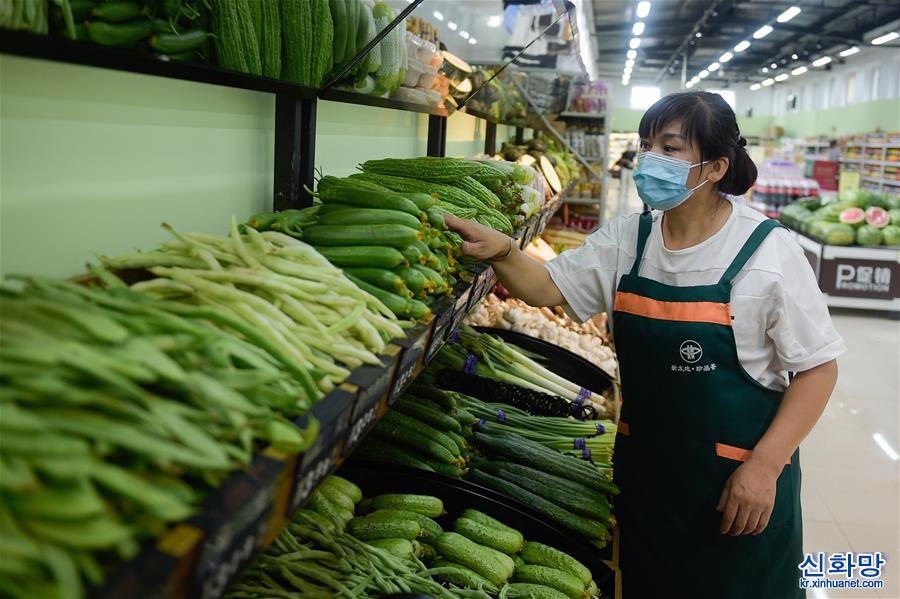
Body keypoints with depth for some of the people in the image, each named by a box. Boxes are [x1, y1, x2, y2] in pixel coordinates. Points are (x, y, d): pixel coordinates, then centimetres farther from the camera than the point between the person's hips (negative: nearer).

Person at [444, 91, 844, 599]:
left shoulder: (768, 250, -13)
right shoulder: (626, 239, 0)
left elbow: (817, 367, -9)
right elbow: (548, 288, 0)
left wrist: (764, 465, -16)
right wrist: (502, 252, -21)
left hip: (738, 479, -4)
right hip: (644, 467, 4)